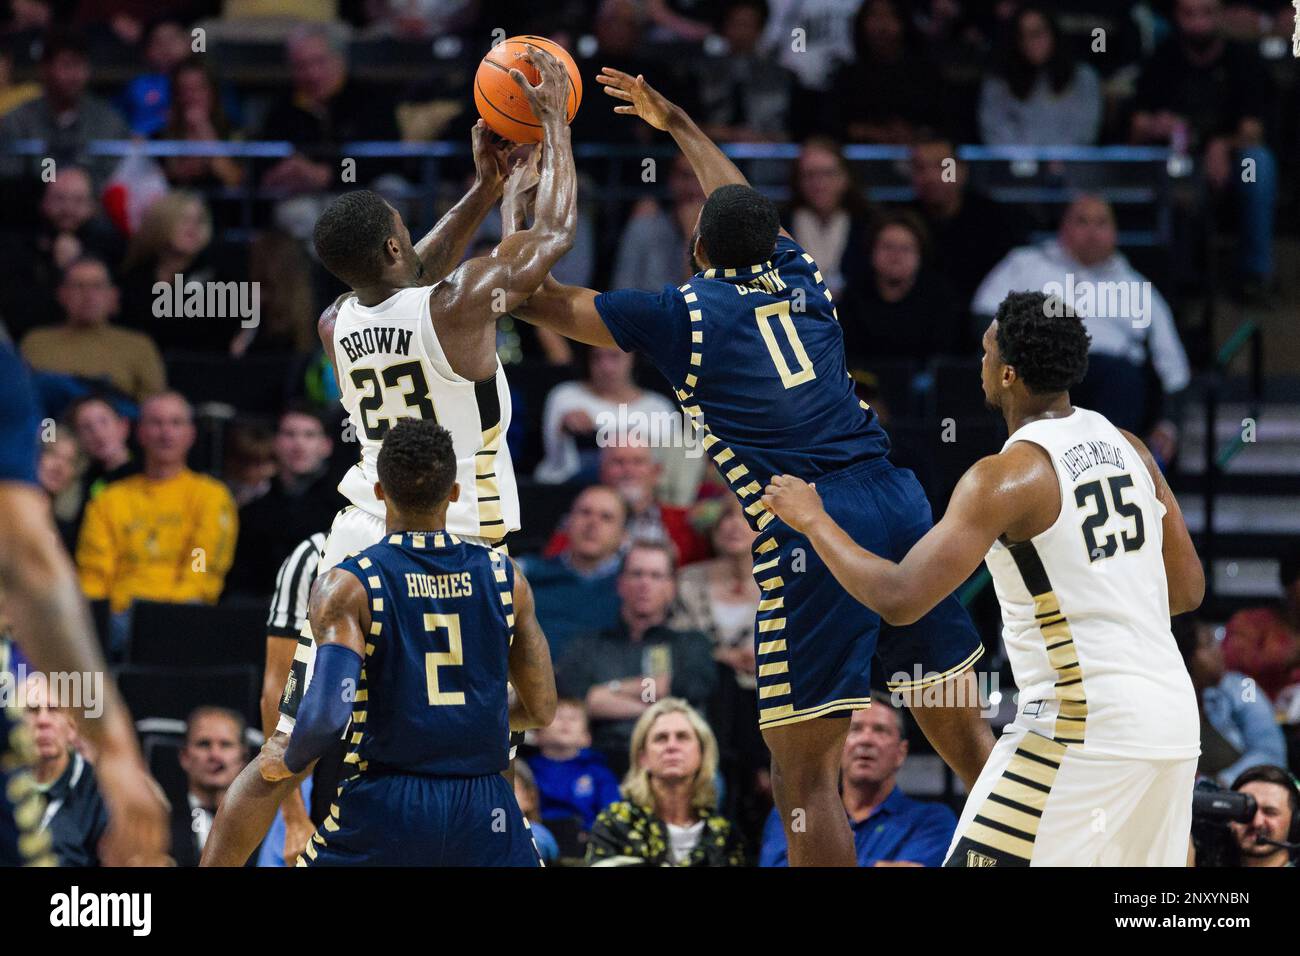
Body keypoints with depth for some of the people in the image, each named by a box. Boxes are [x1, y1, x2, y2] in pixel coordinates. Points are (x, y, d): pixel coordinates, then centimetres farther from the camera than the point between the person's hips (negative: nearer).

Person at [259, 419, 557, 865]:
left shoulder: (347, 586, -7)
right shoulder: (503, 577, 4)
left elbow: (328, 710, -20)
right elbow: (542, 710, 10)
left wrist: (289, 763, 0)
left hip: (385, 805, -2)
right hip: (484, 807, 2)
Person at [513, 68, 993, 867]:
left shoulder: (682, 316, 1)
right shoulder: (801, 279, 17)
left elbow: (538, 298, 9)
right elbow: (743, 205, 39)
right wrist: (676, 124, 52)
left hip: (809, 536, -6)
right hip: (898, 502, 6)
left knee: (805, 772, -3)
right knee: (959, 726, 16)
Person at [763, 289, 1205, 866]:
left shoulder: (1008, 477, -14)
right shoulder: (1127, 448, 9)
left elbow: (899, 599, -18)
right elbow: (1187, 590, 15)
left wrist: (811, 520, -4)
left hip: (1082, 727, -8)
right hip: (1172, 719, 8)